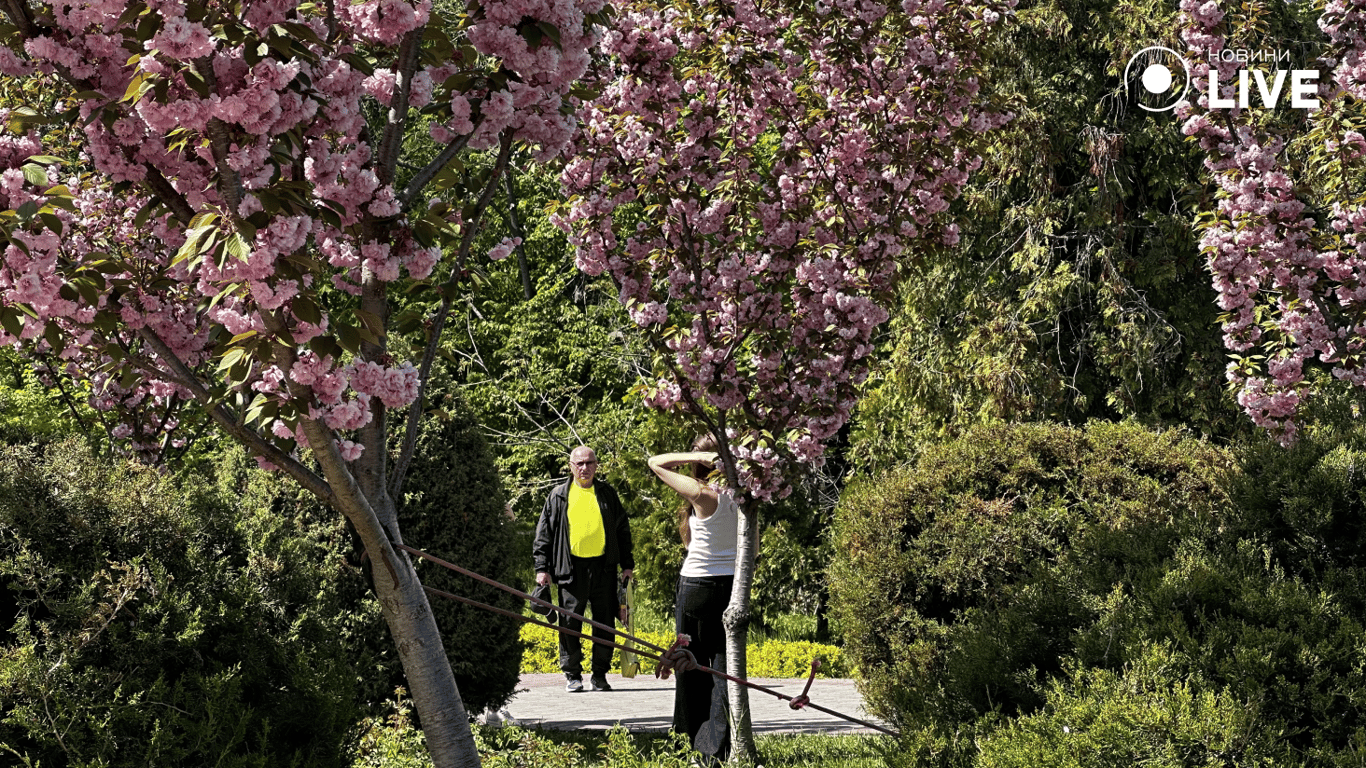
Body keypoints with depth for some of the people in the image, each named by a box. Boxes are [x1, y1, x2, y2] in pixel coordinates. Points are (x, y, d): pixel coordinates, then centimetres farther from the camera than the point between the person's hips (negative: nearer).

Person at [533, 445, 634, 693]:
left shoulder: (608, 494, 12)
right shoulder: (559, 496, 7)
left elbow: (623, 531, 17)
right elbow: (543, 535, 8)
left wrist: (627, 565, 11)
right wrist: (542, 567, 1)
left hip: (603, 566, 1)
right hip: (572, 567, -1)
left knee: (605, 622, 2)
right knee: (570, 623, -1)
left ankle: (600, 674, 12)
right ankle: (572, 674, 10)